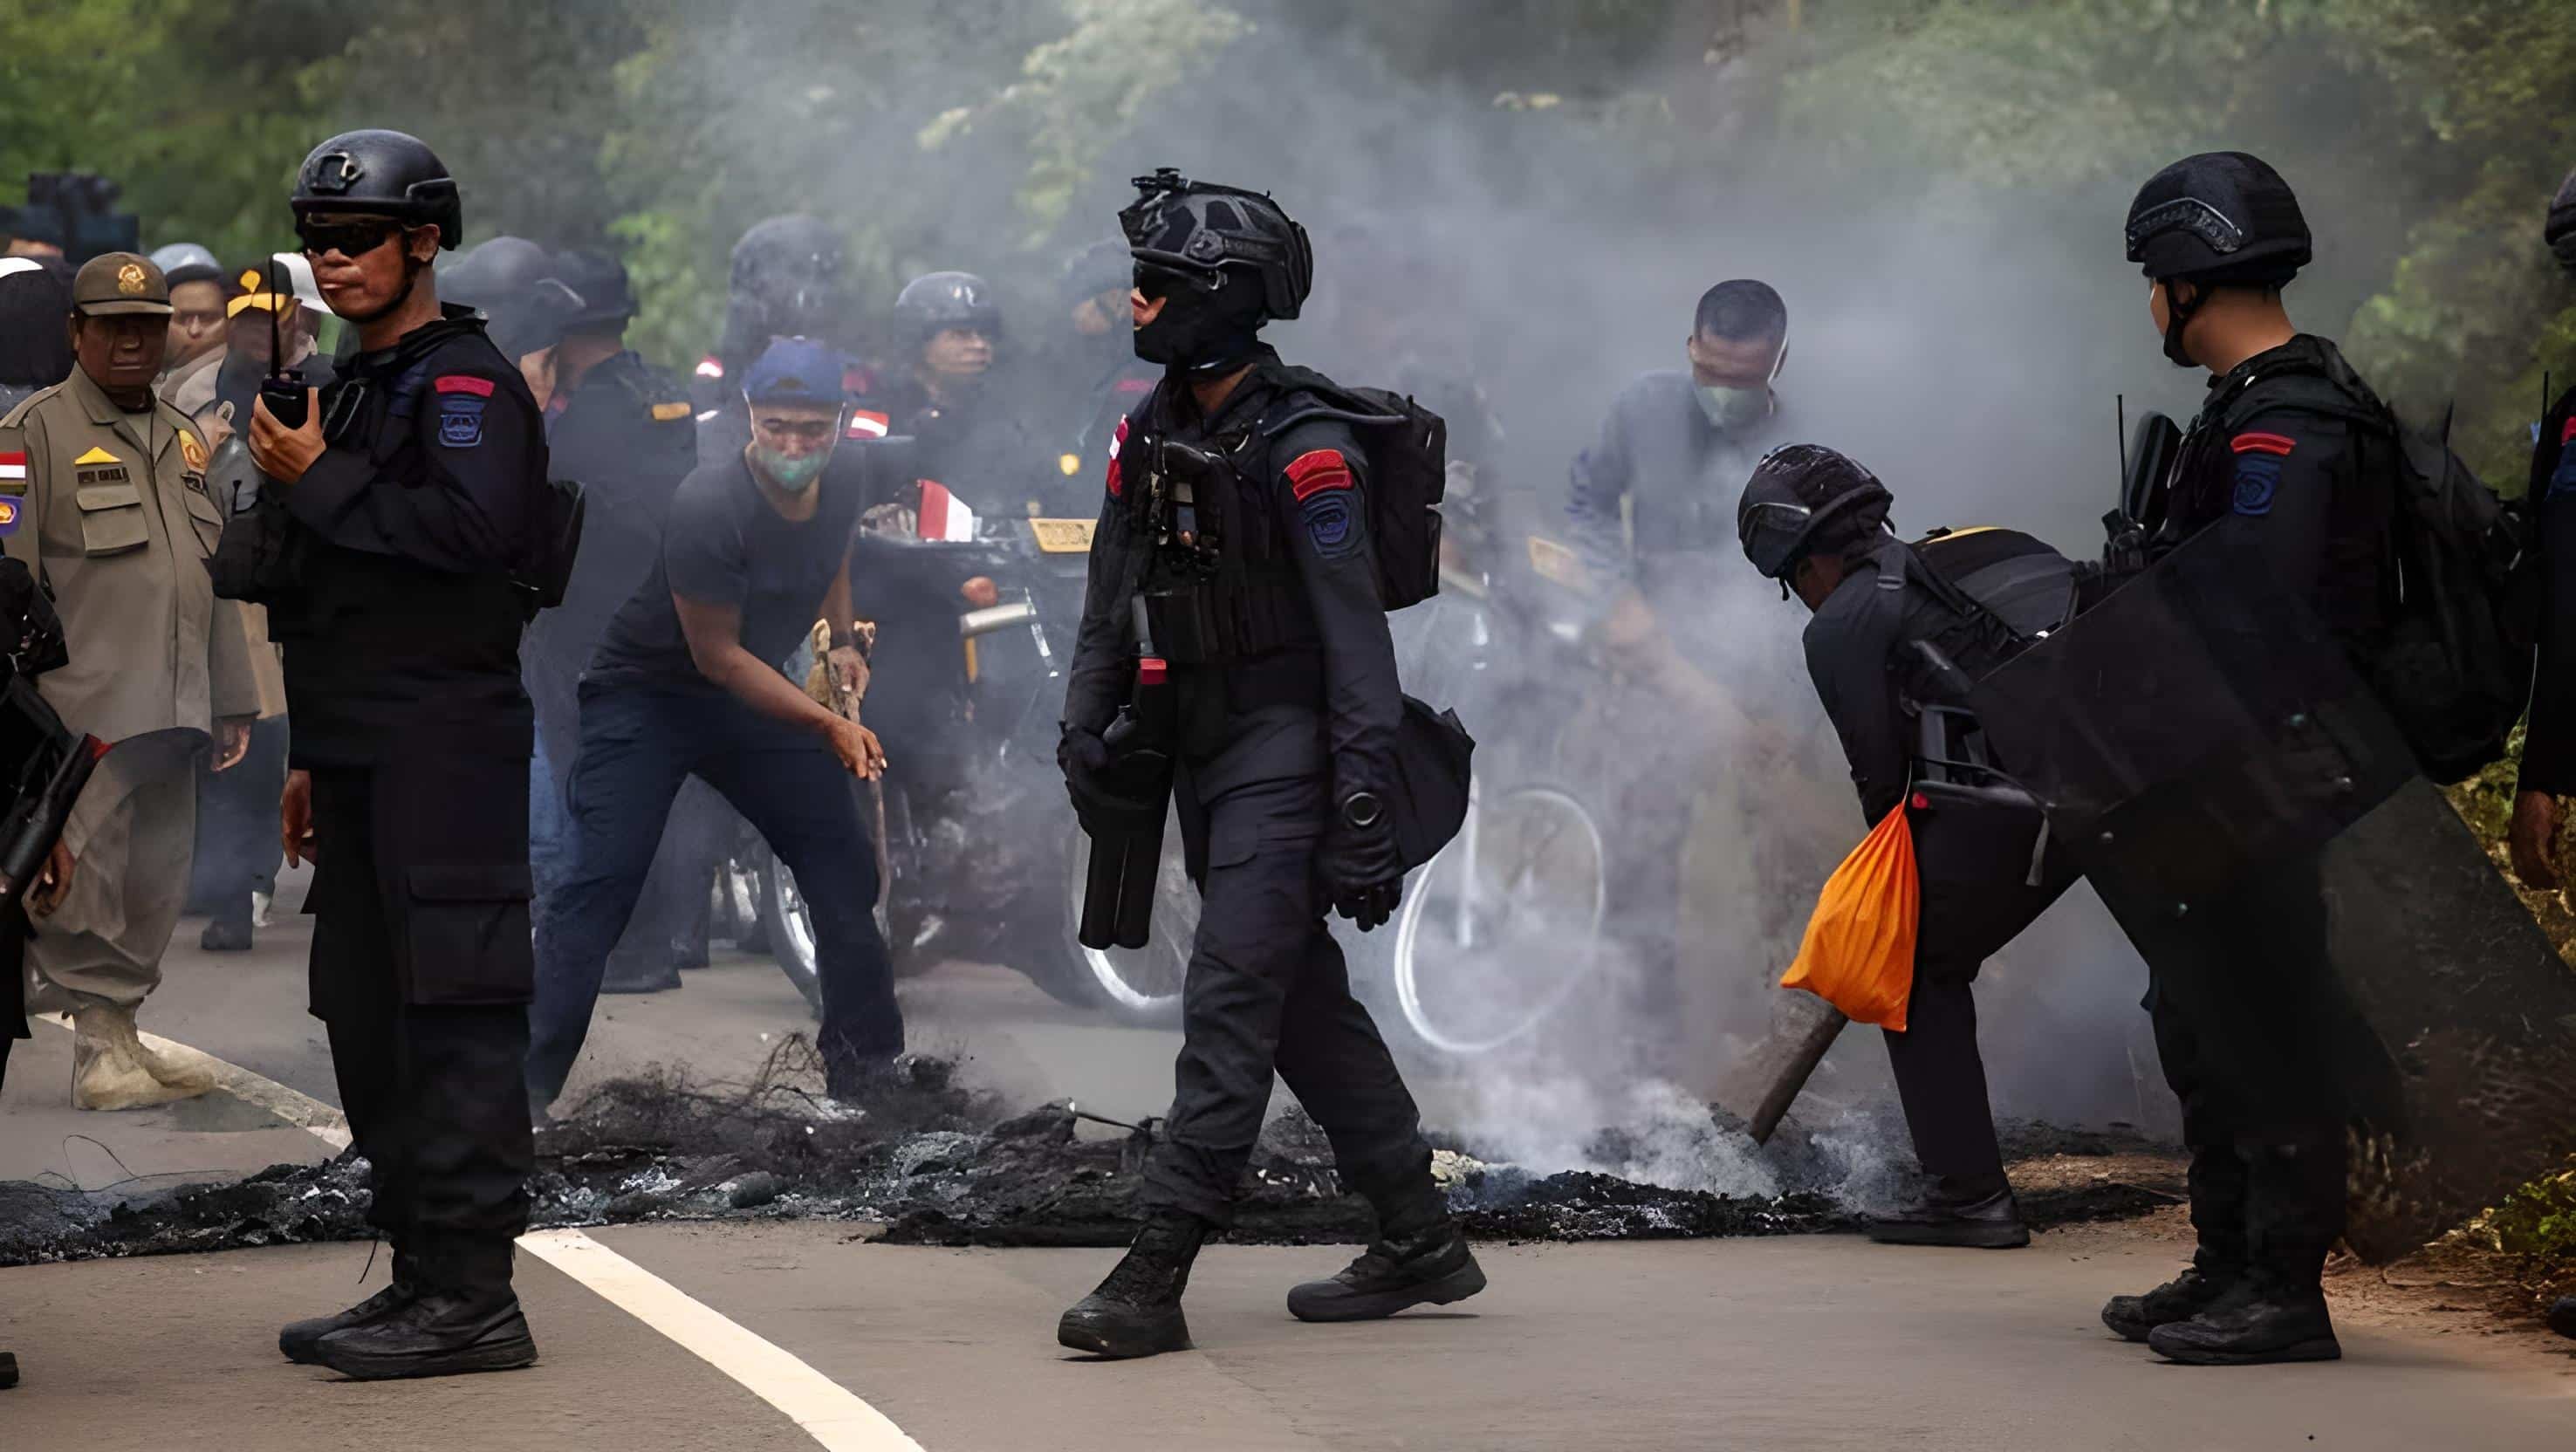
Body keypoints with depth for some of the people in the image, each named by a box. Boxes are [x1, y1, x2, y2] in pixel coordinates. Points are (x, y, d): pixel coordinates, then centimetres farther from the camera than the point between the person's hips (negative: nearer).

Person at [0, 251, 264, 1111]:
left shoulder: (184, 441, 19)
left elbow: (215, 578, 24)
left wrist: (233, 699, 20)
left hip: (172, 717, 7)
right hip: (86, 716, -7)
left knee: (156, 885, 7)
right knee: (86, 882, -8)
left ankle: (122, 1033, 15)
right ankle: (97, 1047, -3)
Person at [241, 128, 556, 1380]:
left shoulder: (464, 381, -7)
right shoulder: (353, 391, 23)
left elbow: (472, 528, -25)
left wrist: (320, 482, -17)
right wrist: (313, 757, 25)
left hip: (446, 748, -10)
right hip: (364, 757, 10)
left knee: (453, 1020, -11)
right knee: (370, 1027, 11)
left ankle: (471, 1297, -12)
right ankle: (420, 1275, 18)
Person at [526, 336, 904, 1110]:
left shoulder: (842, 488, -7)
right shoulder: (709, 507, -29)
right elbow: (718, 655, -23)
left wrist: (842, 640, 5)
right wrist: (828, 725, -25)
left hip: (756, 695, 7)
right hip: (647, 696, -7)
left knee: (844, 866, 7)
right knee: (601, 881, -18)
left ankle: (867, 1065, 22)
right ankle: (523, 1086, -18)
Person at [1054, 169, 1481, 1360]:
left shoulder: (1302, 447, -16)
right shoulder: (1151, 433, 10)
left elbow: (1355, 636, -18)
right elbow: (1111, 600, 18)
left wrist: (1363, 808, -22)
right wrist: (1086, 731, 7)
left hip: (1284, 752, -9)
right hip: (1200, 757, 9)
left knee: (1229, 1004, -12)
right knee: (1306, 1005, 13)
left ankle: (1156, 1278, -16)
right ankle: (1419, 1240, 23)